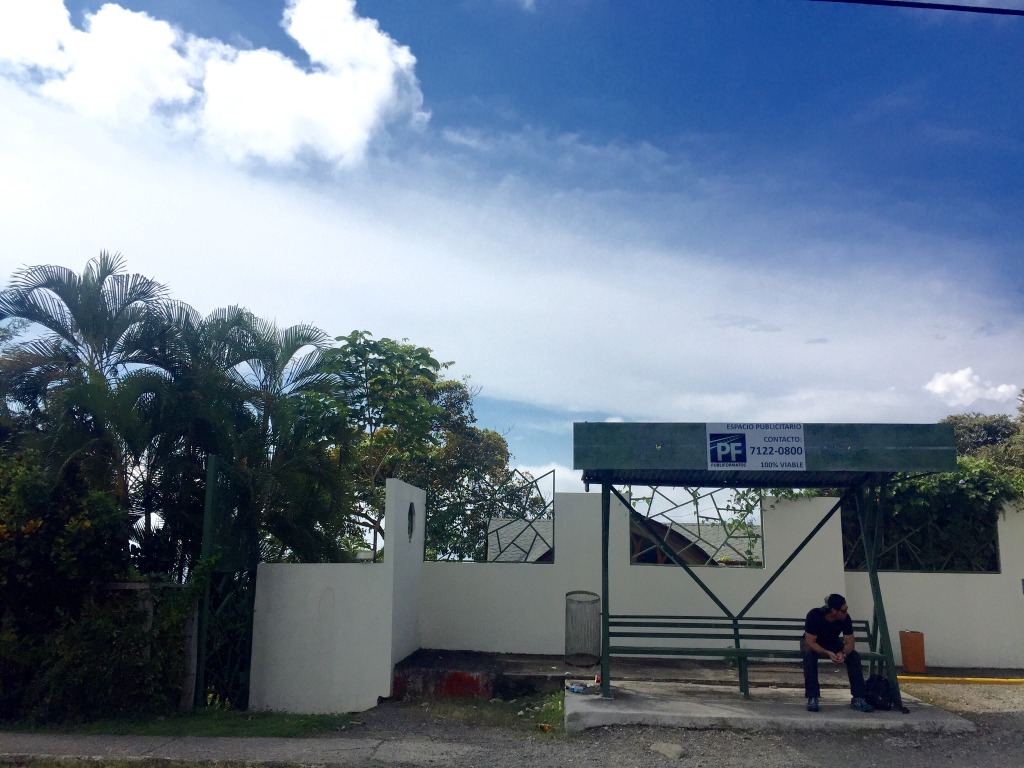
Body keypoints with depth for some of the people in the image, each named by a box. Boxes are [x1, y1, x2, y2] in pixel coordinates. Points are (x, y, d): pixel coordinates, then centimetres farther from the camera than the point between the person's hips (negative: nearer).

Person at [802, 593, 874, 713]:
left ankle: (858, 699, -16)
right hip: (812, 643, -4)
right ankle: (813, 698, -30)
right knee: (809, 655, -37)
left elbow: (849, 642, -19)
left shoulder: (845, 619, -23)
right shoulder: (814, 615, -34)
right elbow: (810, 642, -32)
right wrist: (828, 653, -46)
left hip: (832, 643, 4)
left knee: (854, 655, -22)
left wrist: (843, 653, -40)